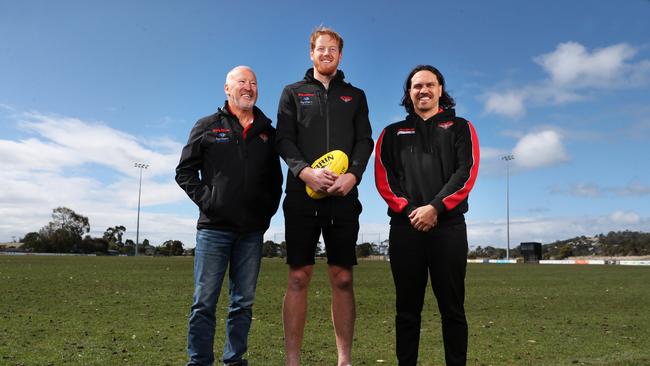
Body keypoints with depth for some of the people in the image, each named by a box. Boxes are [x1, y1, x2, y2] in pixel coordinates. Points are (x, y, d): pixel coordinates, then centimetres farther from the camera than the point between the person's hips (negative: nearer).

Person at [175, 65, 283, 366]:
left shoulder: (267, 132, 14)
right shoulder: (207, 126, 7)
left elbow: (275, 179, 18)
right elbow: (185, 171, 6)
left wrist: (268, 209, 5)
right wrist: (206, 199, -6)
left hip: (252, 231, 3)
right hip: (214, 227, -2)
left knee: (243, 302, 8)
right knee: (205, 302, -1)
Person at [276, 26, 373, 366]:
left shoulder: (355, 95, 19)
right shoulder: (293, 92, 16)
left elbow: (365, 141, 8)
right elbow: (284, 139, 4)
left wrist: (353, 174, -11)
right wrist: (305, 171, -15)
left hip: (343, 195, 1)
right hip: (302, 194, -1)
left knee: (342, 278, 1)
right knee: (298, 277, -2)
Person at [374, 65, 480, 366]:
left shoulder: (460, 128, 13)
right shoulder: (392, 133, 17)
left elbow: (466, 172, -1)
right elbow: (383, 178, 5)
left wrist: (435, 208, -13)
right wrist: (409, 209, -10)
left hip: (448, 226, -1)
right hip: (405, 227, 1)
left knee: (452, 307, 2)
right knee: (407, 308, 5)